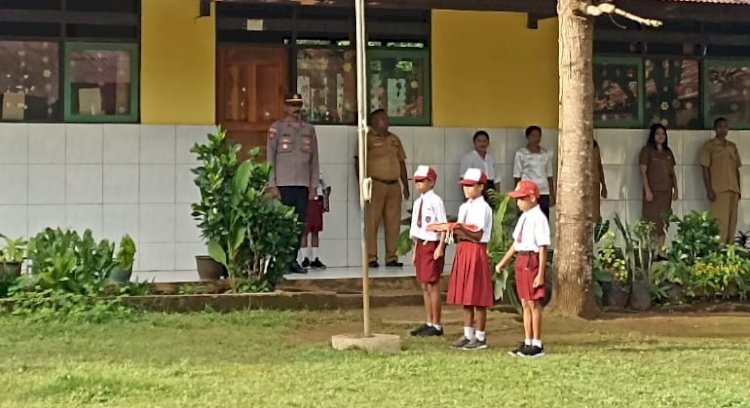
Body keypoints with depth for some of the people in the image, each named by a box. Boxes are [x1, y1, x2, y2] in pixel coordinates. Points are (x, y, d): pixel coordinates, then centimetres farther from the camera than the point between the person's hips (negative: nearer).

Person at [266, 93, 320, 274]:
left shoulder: (309, 129, 13)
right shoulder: (276, 128, 2)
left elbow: (314, 159, 13)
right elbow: (270, 158, -1)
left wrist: (314, 185, 7)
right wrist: (272, 185, -7)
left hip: (303, 185, 4)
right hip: (283, 184, -3)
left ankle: (293, 260, 10)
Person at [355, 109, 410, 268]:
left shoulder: (394, 139, 18)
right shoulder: (368, 139, -1)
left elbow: (401, 163, 21)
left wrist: (406, 185, 16)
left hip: (394, 186, 6)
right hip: (375, 185, -5)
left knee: (393, 223, 4)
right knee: (372, 222, -6)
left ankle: (391, 257, 10)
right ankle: (371, 258, -4)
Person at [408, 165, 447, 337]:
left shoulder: (435, 201, -12)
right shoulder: (418, 202, 13)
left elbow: (444, 225, -14)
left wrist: (440, 247, -19)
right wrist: (415, 249, 17)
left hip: (432, 245, -8)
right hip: (421, 245, 8)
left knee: (432, 285, -4)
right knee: (424, 286, 12)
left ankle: (436, 325, 3)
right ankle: (428, 323, 21)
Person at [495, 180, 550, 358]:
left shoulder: (538, 218, -14)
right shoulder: (523, 217, 12)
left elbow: (543, 248, -16)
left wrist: (540, 273, -18)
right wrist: (503, 262, 21)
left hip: (532, 260, -9)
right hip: (521, 260, 9)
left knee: (534, 303, -1)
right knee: (525, 303, 13)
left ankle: (537, 344, 8)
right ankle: (527, 342, 22)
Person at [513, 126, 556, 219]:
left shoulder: (546, 154, 10)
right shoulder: (521, 154, -1)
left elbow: (549, 176, 13)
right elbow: (517, 176, -1)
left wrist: (552, 194, 10)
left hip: (544, 193, 4)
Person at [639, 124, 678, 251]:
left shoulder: (668, 152, 17)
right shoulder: (647, 150, 0)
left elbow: (672, 173, 19)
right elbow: (643, 172, -7)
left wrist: (675, 189, 10)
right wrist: (647, 190, -15)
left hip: (666, 192, 6)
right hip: (653, 191, -6)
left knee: (663, 223, 3)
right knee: (652, 222, -9)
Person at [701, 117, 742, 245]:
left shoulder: (732, 147, 16)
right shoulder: (709, 146, 1)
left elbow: (736, 169, 17)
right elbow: (705, 169, -4)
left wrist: (738, 189, 11)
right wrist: (709, 190, -12)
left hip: (732, 189, 5)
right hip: (718, 190, -5)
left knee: (732, 221, 3)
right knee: (720, 221, -10)